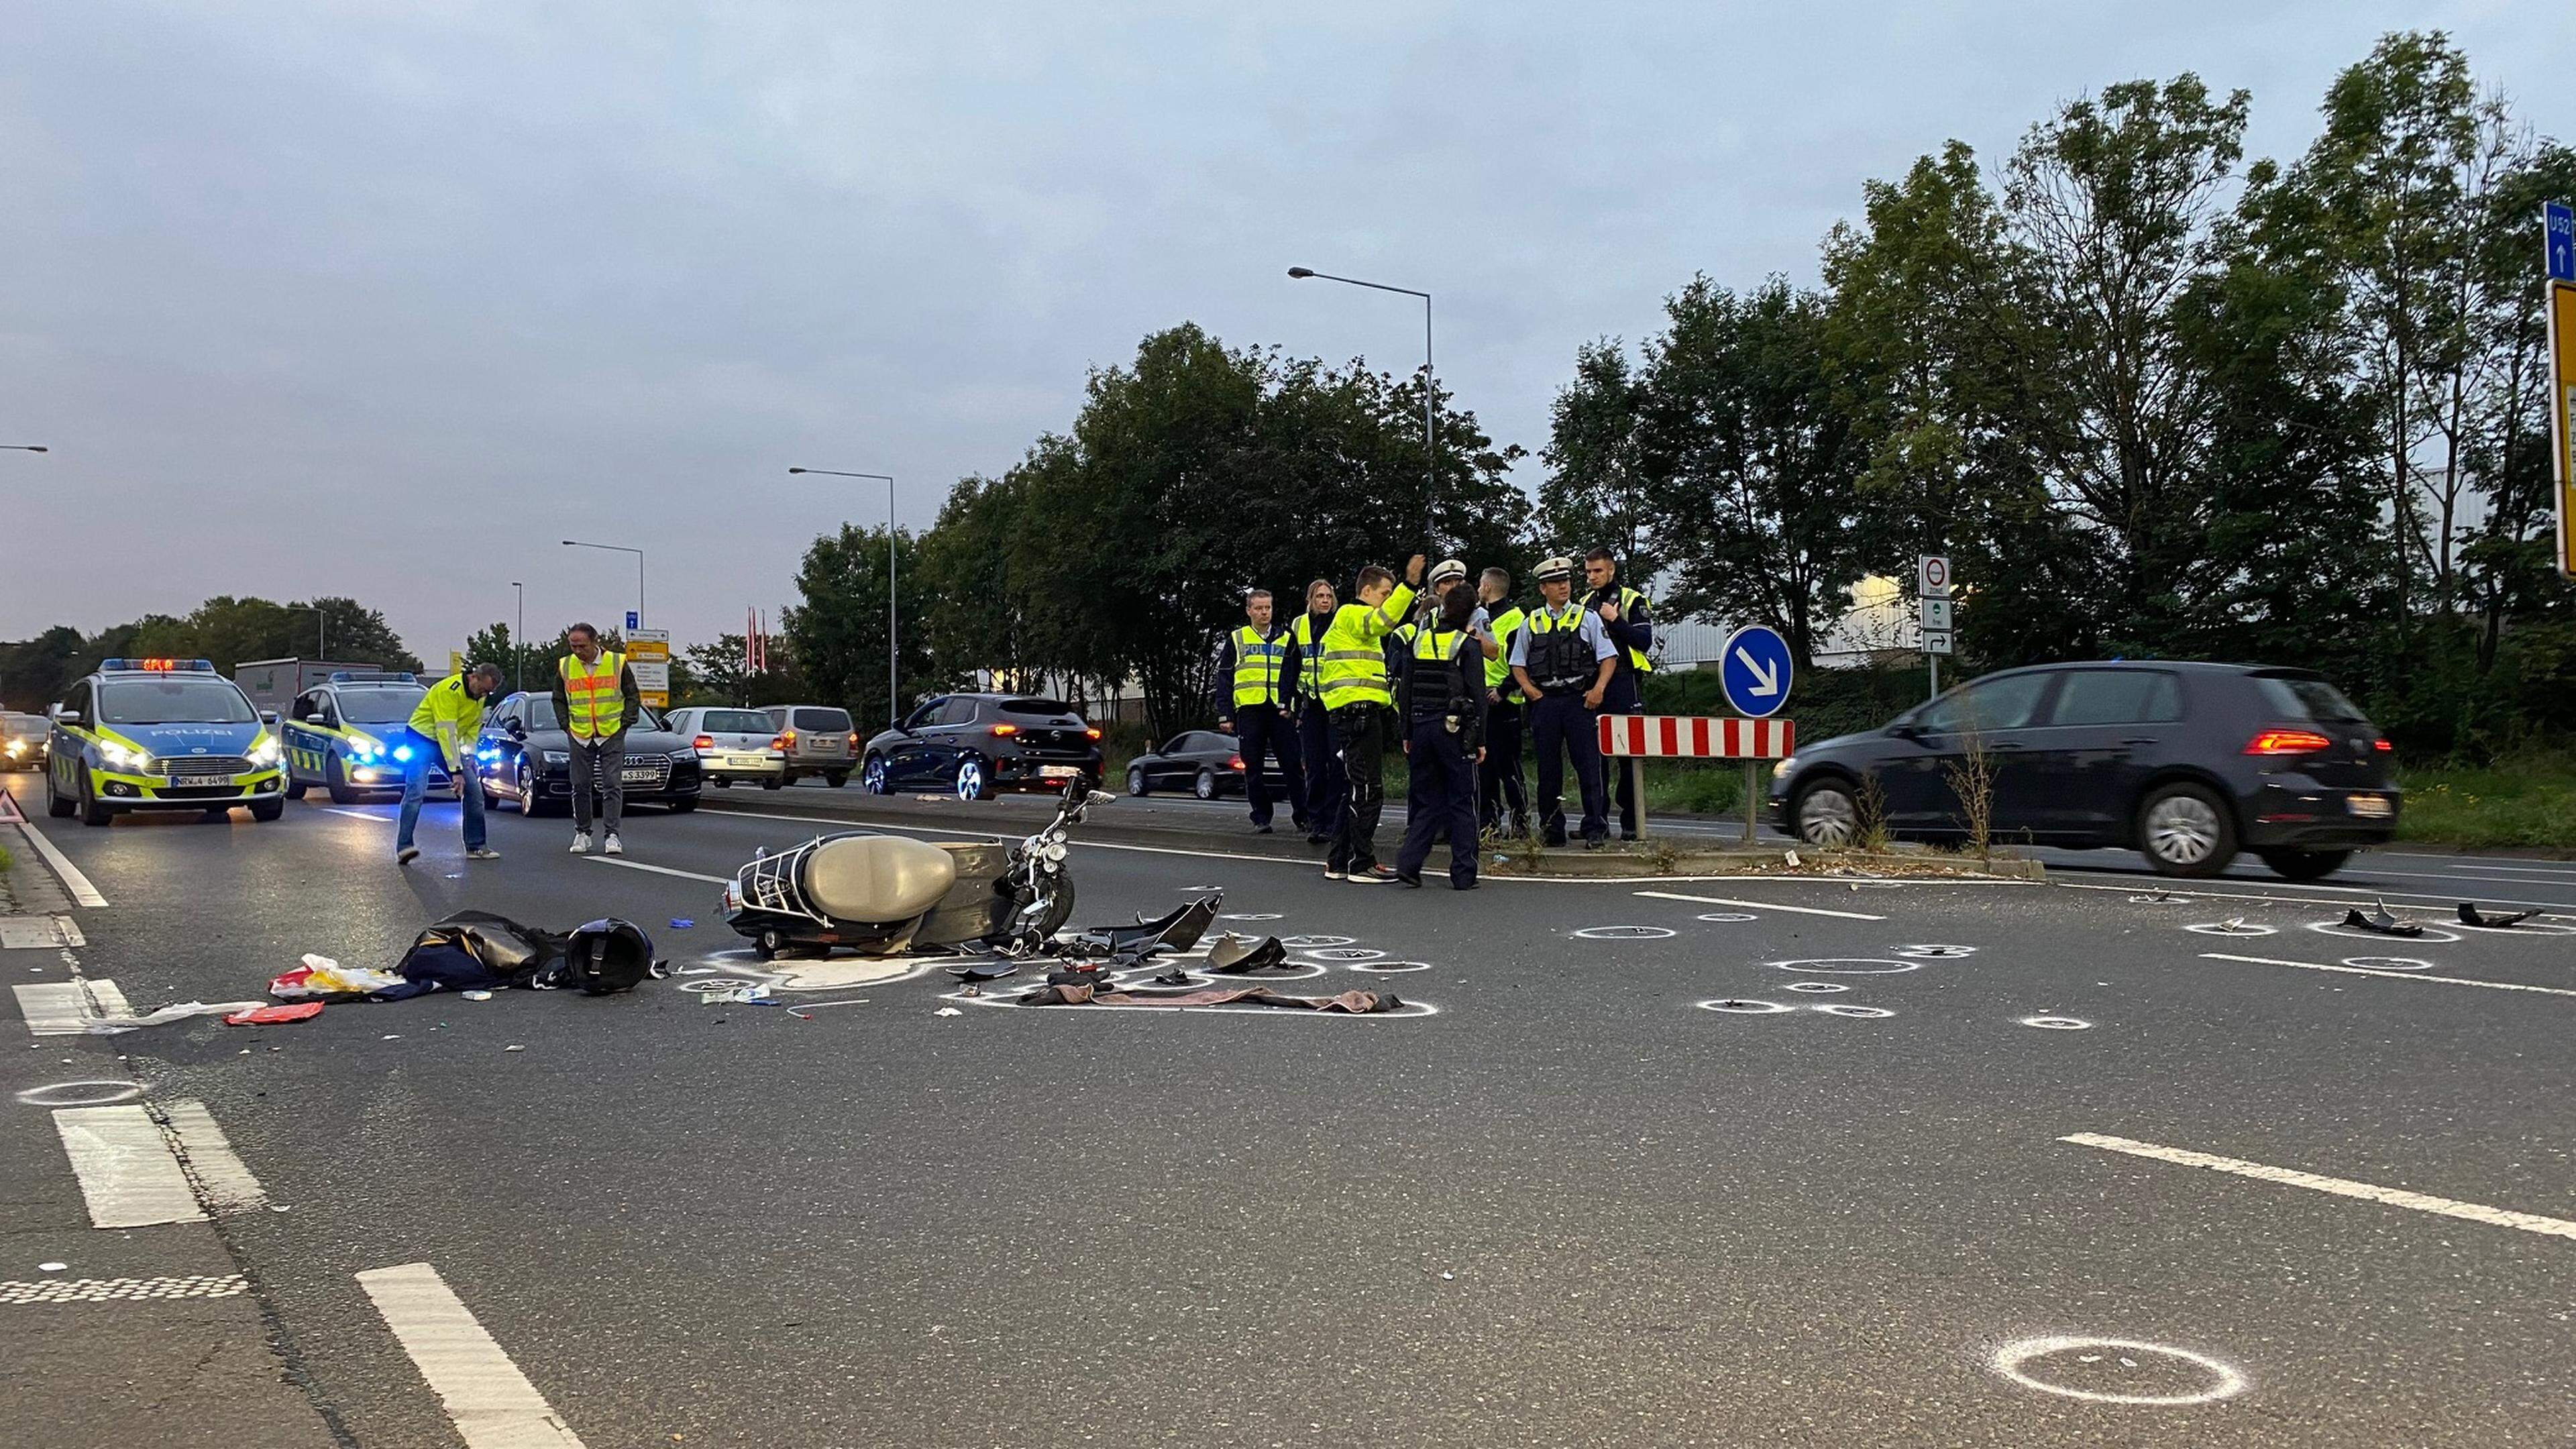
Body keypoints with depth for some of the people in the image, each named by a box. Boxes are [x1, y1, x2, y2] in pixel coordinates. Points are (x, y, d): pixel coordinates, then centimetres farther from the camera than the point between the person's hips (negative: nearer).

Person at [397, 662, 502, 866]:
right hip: (422, 738, -8)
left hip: (449, 743, 8)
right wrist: (456, 770, -30)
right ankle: (403, 847, -24)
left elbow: (474, 727, 10)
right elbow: (447, 732, -29)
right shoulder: (449, 690, -27)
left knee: (474, 791, 1)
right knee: (416, 791, -22)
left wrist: (469, 757, -3)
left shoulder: (479, 694, -1)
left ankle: (476, 847, 7)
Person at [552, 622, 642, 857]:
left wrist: (624, 723, -3)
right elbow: (559, 700, 15)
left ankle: (611, 835, -5)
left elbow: (633, 697, 5)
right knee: (581, 787, 7)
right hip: (580, 738, 2)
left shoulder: (617, 663, -4)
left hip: (612, 736, -2)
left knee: (612, 786, -6)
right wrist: (567, 725, 5)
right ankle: (582, 833, 19)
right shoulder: (565, 667, 2)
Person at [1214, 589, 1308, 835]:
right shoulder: (1236, 640, 11)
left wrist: (1292, 706, 0)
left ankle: (1303, 816, 3)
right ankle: (1261, 819, 8)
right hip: (1249, 710, 0)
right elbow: (1224, 679, 8)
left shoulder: (1286, 639, 16)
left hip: (1281, 711, 1)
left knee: (1293, 765, -3)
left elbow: (1295, 675, 14)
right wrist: (1225, 715, -1)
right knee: (1253, 769, 1)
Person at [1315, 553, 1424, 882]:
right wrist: (1409, 585, -34)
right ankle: (1362, 864, -7)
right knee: (1368, 790, -9)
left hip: (1362, 716, 11)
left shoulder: (1354, 619, 28)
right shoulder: (1351, 614, -4)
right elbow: (1381, 621, -26)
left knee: (1358, 790, 13)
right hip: (1359, 714, -11)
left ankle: (1338, 861, 16)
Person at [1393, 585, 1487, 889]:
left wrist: (1407, 734, 14)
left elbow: (1406, 690, 9)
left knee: (1425, 801, 11)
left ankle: (1408, 863, -2)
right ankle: (1463, 874, 3)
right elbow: (1477, 695, -7)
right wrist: (1480, 739, -4)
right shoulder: (1468, 645, -4)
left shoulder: (1419, 641, 8)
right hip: (1455, 727, -4)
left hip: (1421, 726, 4)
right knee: (1462, 801, 3)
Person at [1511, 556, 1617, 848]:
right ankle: (1552, 829, 13)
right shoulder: (1530, 623, 12)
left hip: (1579, 700, -2)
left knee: (1588, 766, -6)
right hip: (1544, 701, 2)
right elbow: (1518, 664, 17)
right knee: (1548, 769, 5)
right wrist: (1528, 688, -1)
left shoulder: (1587, 618, 7)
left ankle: (1595, 830, -3)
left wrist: (1598, 688, -9)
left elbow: (1609, 657, 5)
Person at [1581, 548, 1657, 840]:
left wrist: (1615, 620, -14)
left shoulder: (1633, 601, 0)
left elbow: (1644, 641, -11)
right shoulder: (1585, 605, 17)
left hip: (1624, 685, -5)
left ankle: (1630, 823, 0)